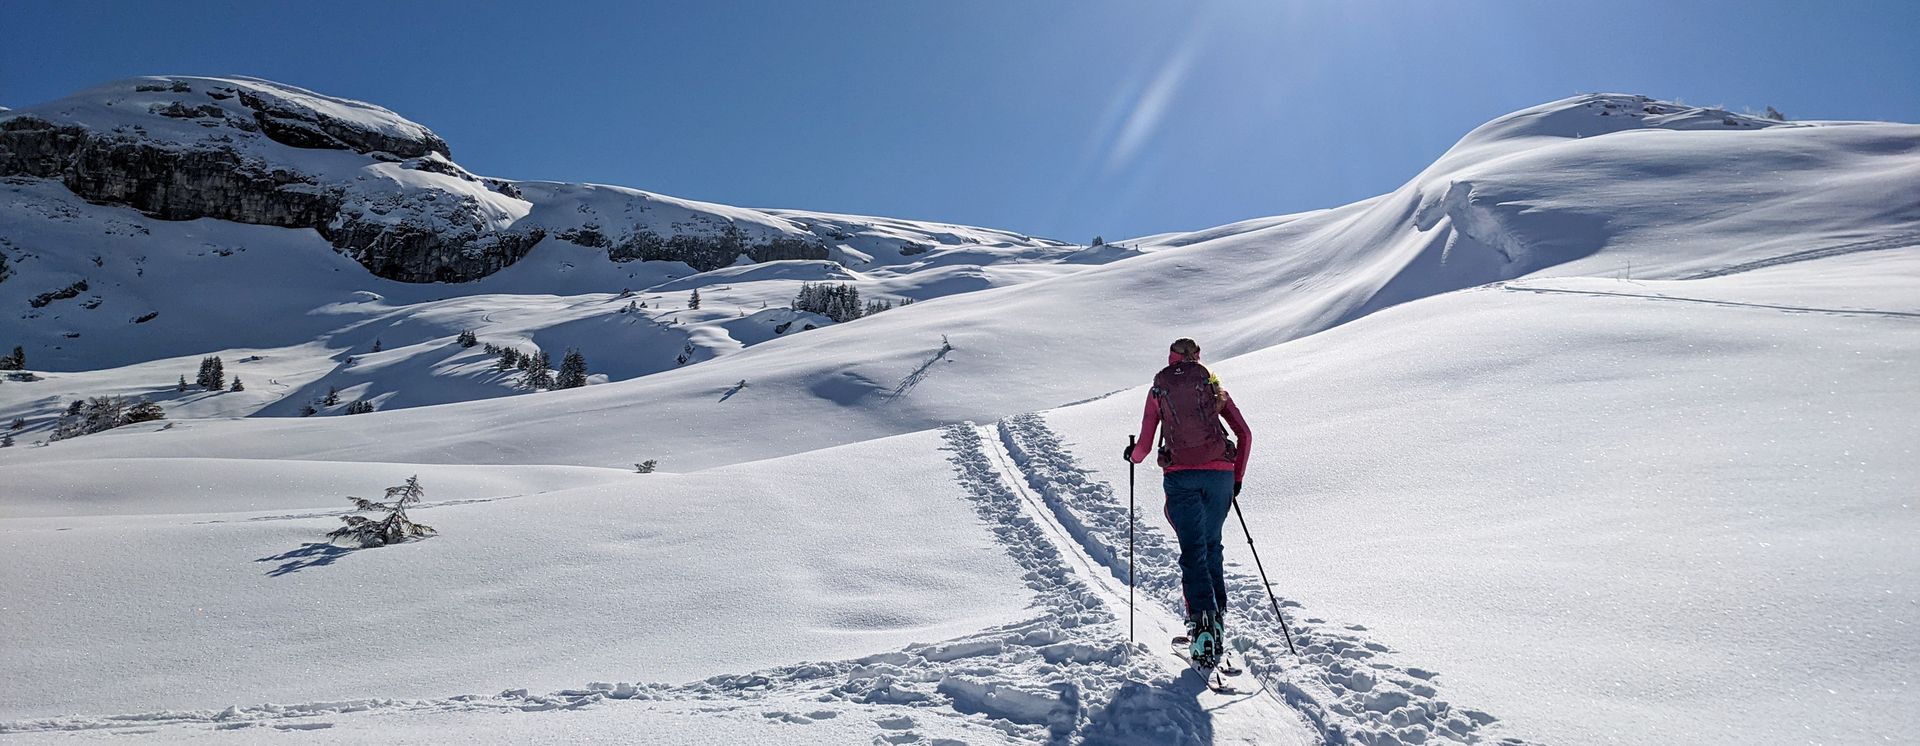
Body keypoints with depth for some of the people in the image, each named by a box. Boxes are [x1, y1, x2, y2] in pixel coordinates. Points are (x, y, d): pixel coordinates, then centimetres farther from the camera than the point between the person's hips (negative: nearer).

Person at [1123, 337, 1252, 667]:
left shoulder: (1158, 389, 12)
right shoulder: (1213, 385, 16)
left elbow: (1144, 445, 9)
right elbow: (1244, 434, 9)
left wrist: (1132, 455, 32)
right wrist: (1237, 478, 17)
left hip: (1180, 476, -2)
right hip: (1220, 474, 2)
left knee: (1193, 552, -4)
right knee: (1211, 545, 19)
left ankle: (1202, 623, -19)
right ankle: (1217, 616, 16)